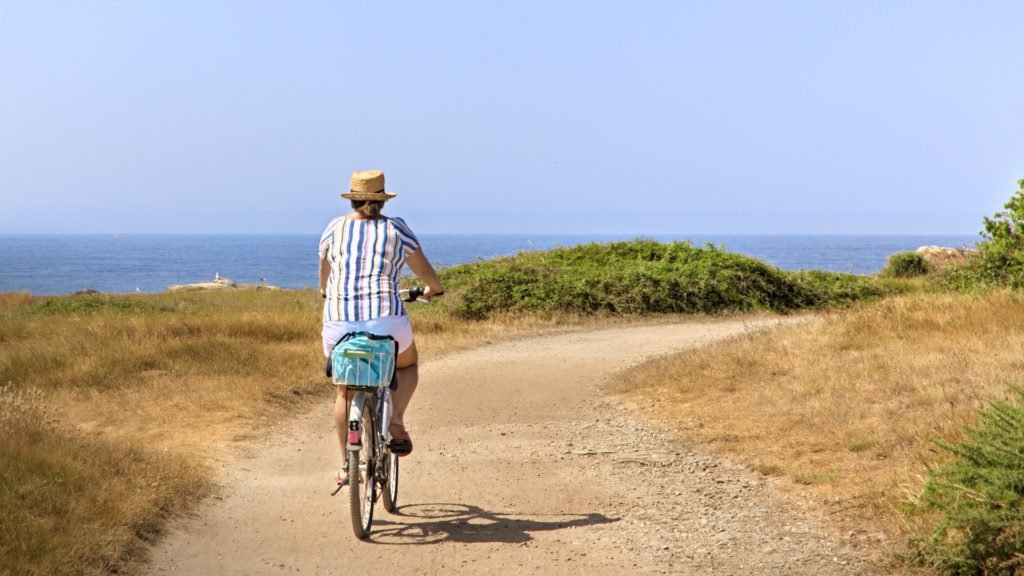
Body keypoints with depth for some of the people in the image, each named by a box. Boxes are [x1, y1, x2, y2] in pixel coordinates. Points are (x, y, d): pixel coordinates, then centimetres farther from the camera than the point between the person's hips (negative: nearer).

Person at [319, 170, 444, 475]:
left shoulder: (335, 227, 9)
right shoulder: (396, 228, 5)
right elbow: (423, 269, 12)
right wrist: (434, 288, 33)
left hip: (338, 321, 2)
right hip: (385, 318, -1)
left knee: (345, 392, 19)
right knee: (407, 366, 27)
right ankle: (396, 421, 1)